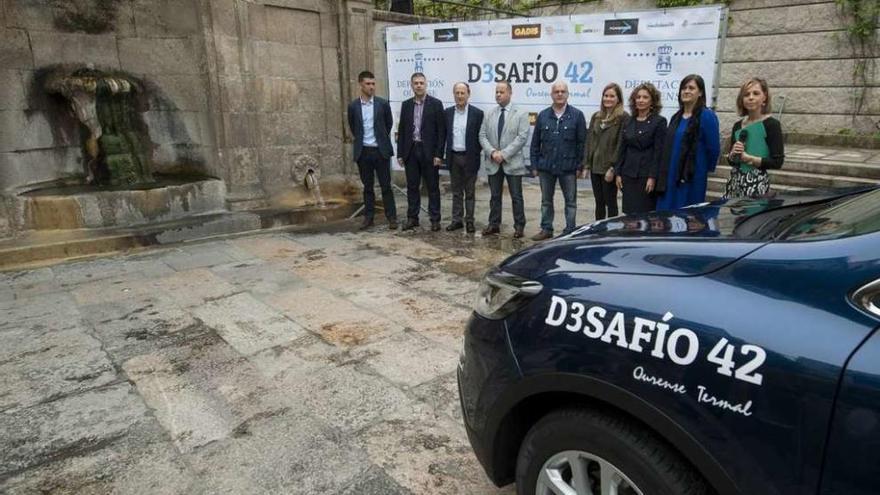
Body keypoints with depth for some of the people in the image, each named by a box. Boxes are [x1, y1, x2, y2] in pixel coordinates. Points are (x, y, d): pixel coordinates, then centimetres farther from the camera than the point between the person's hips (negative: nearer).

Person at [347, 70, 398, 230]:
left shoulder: (383, 103, -1)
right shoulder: (353, 106, 2)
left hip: (381, 150, -1)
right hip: (363, 151, 1)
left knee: (386, 186, 1)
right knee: (367, 187, 8)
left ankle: (392, 217, 7)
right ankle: (368, 217, 16)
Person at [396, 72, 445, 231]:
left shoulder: (436, 104, -3)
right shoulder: (406, 105, 9)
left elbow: (441, 130, -5)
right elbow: (401, 130, 9)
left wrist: (438, 154, -11)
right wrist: (400, 153, 4)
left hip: (429, 151, -3)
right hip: (411, 151, 4)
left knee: (432, 187, 4)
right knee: (412, 187, 9)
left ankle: (435, 219, 11)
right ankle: (412, 218, 18)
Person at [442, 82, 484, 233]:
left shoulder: (477, 113, -4)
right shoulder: (448, 112, 6)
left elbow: (480, 137, -3)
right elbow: (444, 135, 8)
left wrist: (476, 156, -8)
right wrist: (443, 155, 2)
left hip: (469, 158, -3)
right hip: (453, 157, 3)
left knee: (469, 192, 5)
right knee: (456, 192, 11)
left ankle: (469, 221, 13)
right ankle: (457, 220, 18)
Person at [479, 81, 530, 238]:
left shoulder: (521, 114, -1)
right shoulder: (489, 114, 10)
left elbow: (522, 137, -11)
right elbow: (482, 136, 5)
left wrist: (504, 154, -17)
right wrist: (492, 152, -12)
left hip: (513, 162, -3)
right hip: (493, 162, 3)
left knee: (516, 196, 3)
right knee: (494, 196, 10)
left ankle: (519, 226, 12)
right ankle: (494, 224, 19)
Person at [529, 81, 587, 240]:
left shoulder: (577, 115, -1)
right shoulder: (543, 115, 6)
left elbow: (582, 142, -2)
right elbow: (535, 142, 8)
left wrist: (580, 166, -7)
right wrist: (534, 164, 4)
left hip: (568, 167, -3)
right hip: (546, 166, 3)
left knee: (570, 201, 4)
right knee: (546, 200, 12)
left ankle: (570, 231, 13)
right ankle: (546, 229, 23)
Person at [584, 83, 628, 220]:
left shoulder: (623, 118, -7)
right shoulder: (596, 117, 13)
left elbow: (621, 144, -13)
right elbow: (589, 141, 13)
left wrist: (613, 168, -17)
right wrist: (586, 164, 6)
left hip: (609, 169, -6)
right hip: (595, 167, 6)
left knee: (610, 203, 2)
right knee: (599, 203, 13)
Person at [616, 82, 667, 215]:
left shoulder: (659, 122, -3)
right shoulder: (629, 122, 12)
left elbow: (659, 152, -9)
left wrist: (653, 177, -15)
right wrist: (618, 173, 7)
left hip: (646, 176, -5)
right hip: (628, 175, 5)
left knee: (645, 213, -4)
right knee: (629, 213, 5)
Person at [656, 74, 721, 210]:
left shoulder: (707, 116, -8)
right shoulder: (676, 117, 13)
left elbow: (713, 148, -8)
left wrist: (706, 169, 4)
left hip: (692, 178, -6)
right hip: (670, 177, 7)